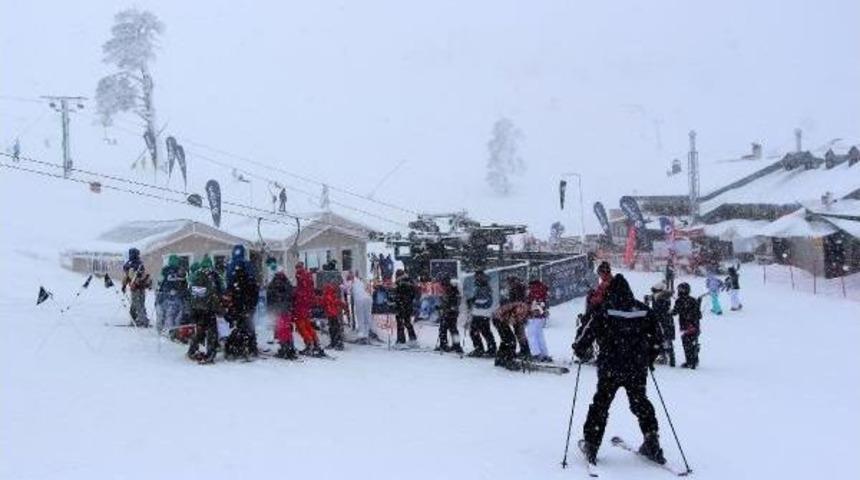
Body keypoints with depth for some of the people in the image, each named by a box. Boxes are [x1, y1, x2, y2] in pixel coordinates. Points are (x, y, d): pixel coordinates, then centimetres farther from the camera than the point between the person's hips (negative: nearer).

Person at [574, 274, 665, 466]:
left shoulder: (605, 311, -11)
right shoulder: (644, 311, 0)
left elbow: (590, 332, -11)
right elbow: (656, 338, 6)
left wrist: (579, 347, 8)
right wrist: (649, 359, 21)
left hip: (610, 369, -3)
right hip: (638, 369, 3)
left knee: (600, 404, 9)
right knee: (640, 403, 19)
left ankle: (590, 445, 10)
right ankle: (652, 443, 14)